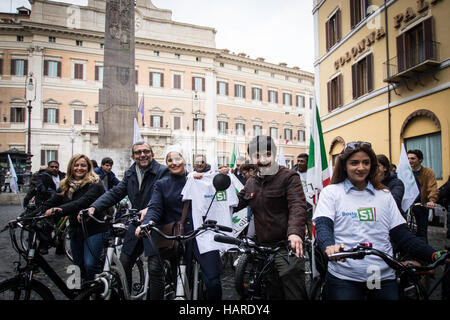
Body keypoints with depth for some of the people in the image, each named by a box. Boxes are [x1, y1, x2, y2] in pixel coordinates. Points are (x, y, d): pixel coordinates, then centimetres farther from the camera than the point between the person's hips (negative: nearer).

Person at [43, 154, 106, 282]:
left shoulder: (94, 184, -10)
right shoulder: (66, 186, 9)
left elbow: (83, 202, -27)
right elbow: (49, 203, 0)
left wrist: (59, 209, -39)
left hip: (93, 229, -6)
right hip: (75, 231, 6)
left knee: (90, 265, -15)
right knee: (79, 267, 13)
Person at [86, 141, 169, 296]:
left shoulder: (163, 171, -11)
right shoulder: (129, 174, 9)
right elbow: (115, 193, 3)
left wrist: (149, 209, -42)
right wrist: (93, 207, -11)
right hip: (135, 226, 6)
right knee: (123, 265, 11)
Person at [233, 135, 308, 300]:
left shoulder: (289, 177, -6)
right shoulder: (251, 183, 14)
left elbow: (297, 206, -20)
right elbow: (235, 203, 22)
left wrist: (295, 232, -35)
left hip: (287, 245, -6)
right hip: (264, 247, 6)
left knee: (294, 293, -5)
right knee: (273, 292, 16)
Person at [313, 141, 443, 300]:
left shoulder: (384, 195, 10)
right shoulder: (330, 192, 1)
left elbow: (402, 235, 6)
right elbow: (322, 226, -12)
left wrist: (434, 255, -9)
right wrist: (329, 246, -34)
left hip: (384, 278, 3)